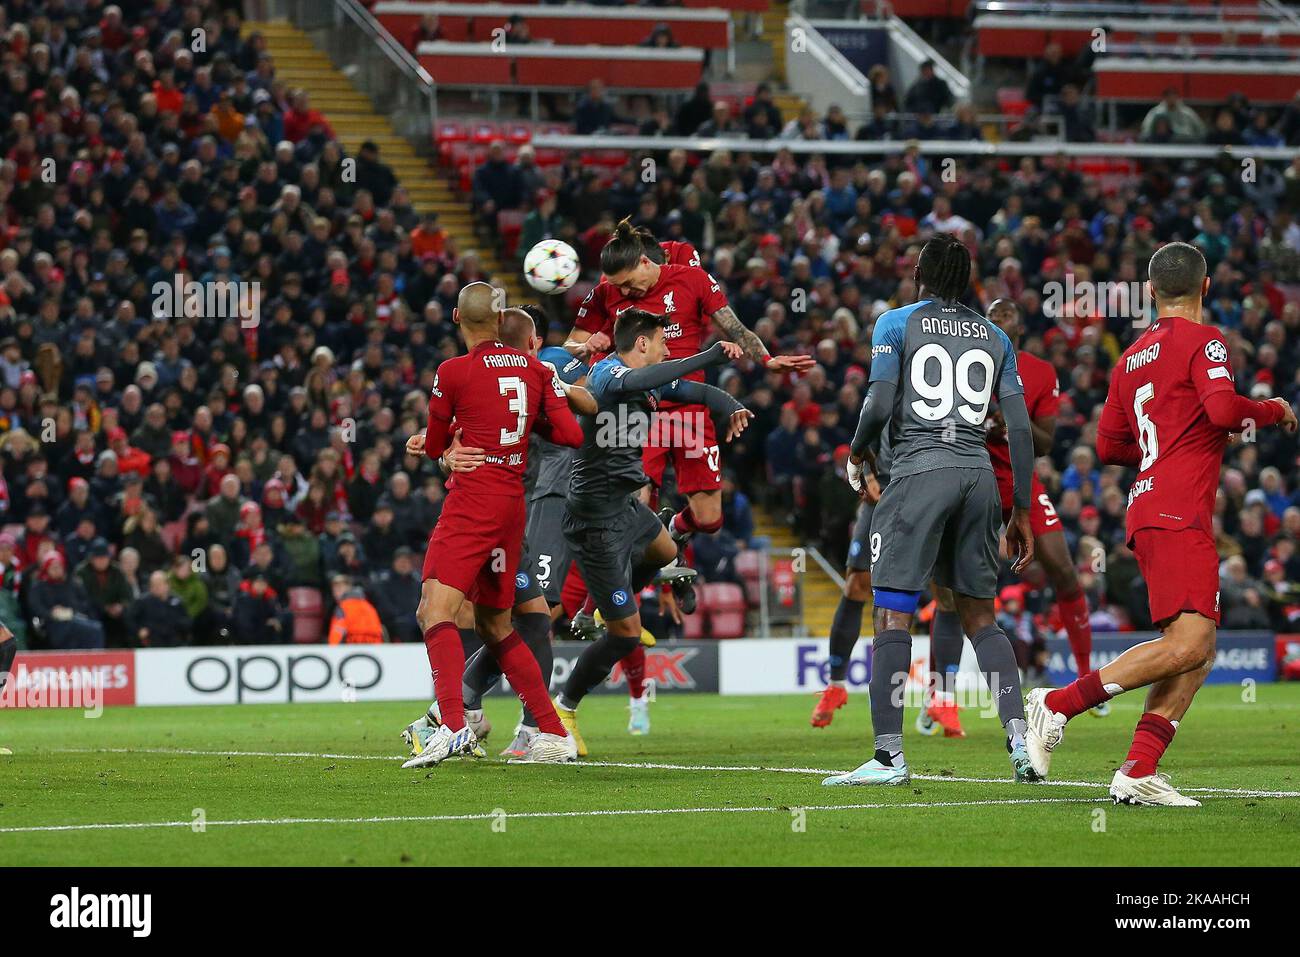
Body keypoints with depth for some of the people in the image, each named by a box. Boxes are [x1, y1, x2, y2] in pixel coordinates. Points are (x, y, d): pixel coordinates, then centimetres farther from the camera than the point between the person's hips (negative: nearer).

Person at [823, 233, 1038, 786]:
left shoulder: (896, 324, 5)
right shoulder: (994, 338, 16)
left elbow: (879, 407, -6)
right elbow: (1019, 427, 12)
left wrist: (856, 455, 14)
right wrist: (1022, 512, 16)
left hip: (919, 468, -4)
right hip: (978, 473, 5)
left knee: (892, 614, -5)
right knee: (979, 614, 13)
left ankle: (890, 756, -11)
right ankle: (1018, 739, 1)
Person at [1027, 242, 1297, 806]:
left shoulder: (1132, 357, 19)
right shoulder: (1202, 340, -3)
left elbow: (1109, 446, 22)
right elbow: (1223, 408, -19)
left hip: (1147, 507, 9)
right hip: (1179, 512, -9)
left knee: (1199, 651, 6)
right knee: (1187, 644, -16)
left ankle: (1138, 772, -4)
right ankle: (1059, 704, -18)